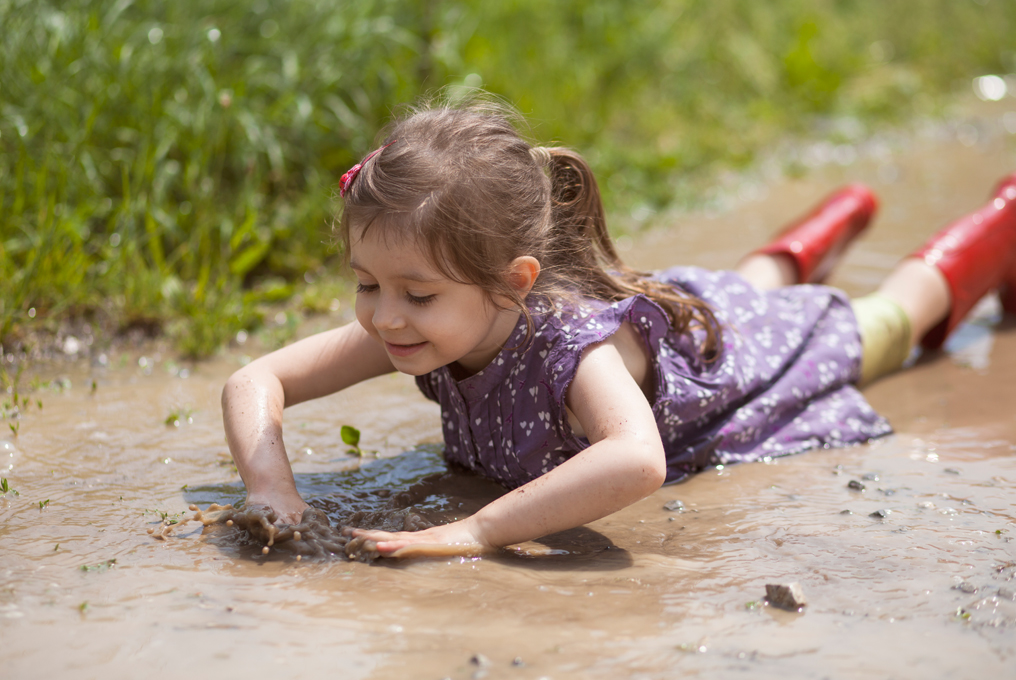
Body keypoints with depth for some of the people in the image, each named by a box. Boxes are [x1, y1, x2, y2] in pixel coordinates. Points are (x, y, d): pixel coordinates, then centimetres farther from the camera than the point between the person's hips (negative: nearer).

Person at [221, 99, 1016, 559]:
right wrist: (268, 478, -49)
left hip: (741, 348, -4)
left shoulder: (570, 342, -52)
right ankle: (814, 241, 70)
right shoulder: (407, 329, -34)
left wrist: (478, 531, -72)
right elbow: (255, 380, -30)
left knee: (883, 321, 28)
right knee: (751, 286, 40)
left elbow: (637, 460, -71)